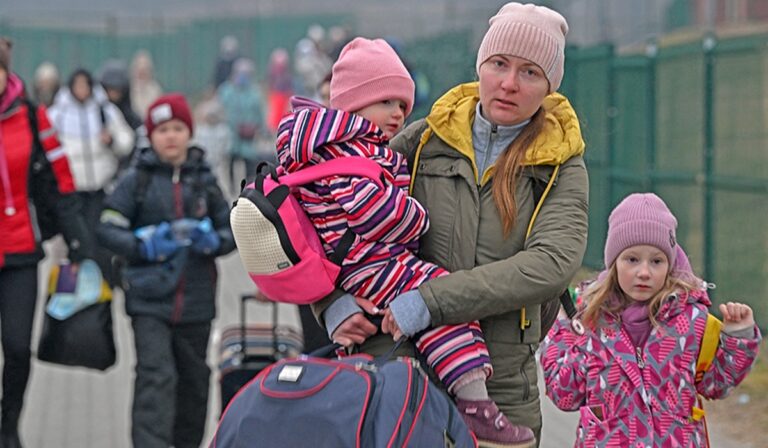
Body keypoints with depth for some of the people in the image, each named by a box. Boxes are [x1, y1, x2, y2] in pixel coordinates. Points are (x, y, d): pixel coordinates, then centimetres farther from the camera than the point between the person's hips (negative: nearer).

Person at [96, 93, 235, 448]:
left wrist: (212, 242, -10)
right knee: (155, 376, -15)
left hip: (195, 299, 3)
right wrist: (144, 248, -18)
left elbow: (231, 230, 12)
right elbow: (107, 228, -3)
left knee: (194, 379, 14)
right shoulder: (138, 179, 1)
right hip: (150, 300, -3)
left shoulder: (204, 180, 9)